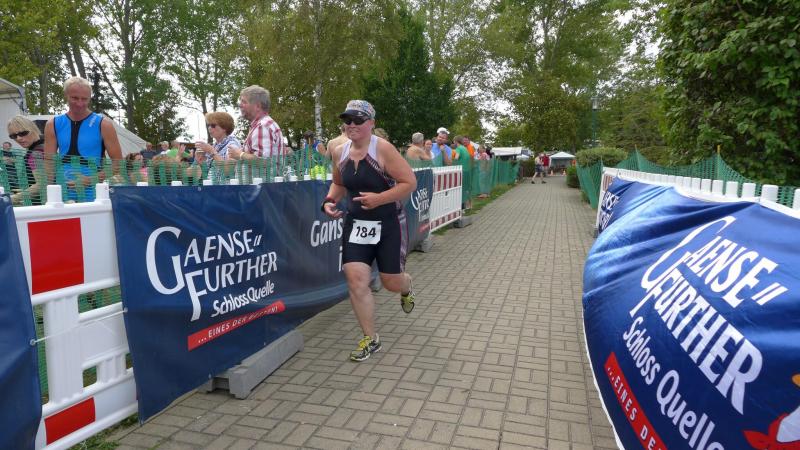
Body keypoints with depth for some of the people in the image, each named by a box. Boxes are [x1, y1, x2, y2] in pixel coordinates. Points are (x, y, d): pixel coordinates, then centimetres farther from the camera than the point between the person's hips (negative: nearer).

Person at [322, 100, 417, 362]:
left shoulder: (383, 149, -16)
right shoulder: (339, 153, 1)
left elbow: (410, 183, -17)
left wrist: (379, 198, -26)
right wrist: (330, 201, -1)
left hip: (389, 224, -4)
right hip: (356, 224, 4)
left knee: (391, 282, 5)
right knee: (356, 280, -5)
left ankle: (406, 287, 47)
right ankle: (370, 339, 12)